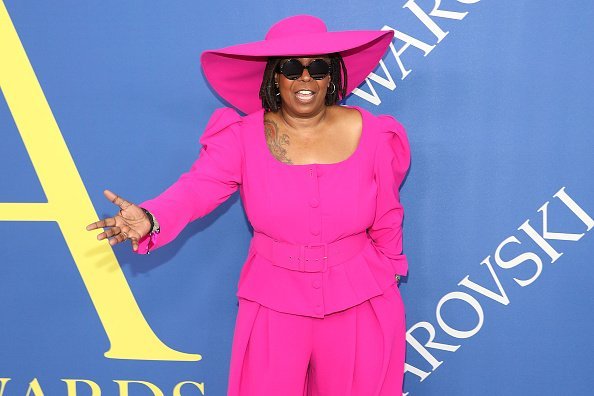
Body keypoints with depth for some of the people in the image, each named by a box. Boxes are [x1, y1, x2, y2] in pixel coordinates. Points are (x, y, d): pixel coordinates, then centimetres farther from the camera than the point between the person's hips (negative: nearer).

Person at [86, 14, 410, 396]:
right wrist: (150, 219, -41)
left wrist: (387, 274, 14)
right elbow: (197, 188, -22)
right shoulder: (243, 137, -10)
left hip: (359, 305, 1)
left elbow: (386, 219, 4)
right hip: (275, 303, -1)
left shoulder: (372, 135, -6)